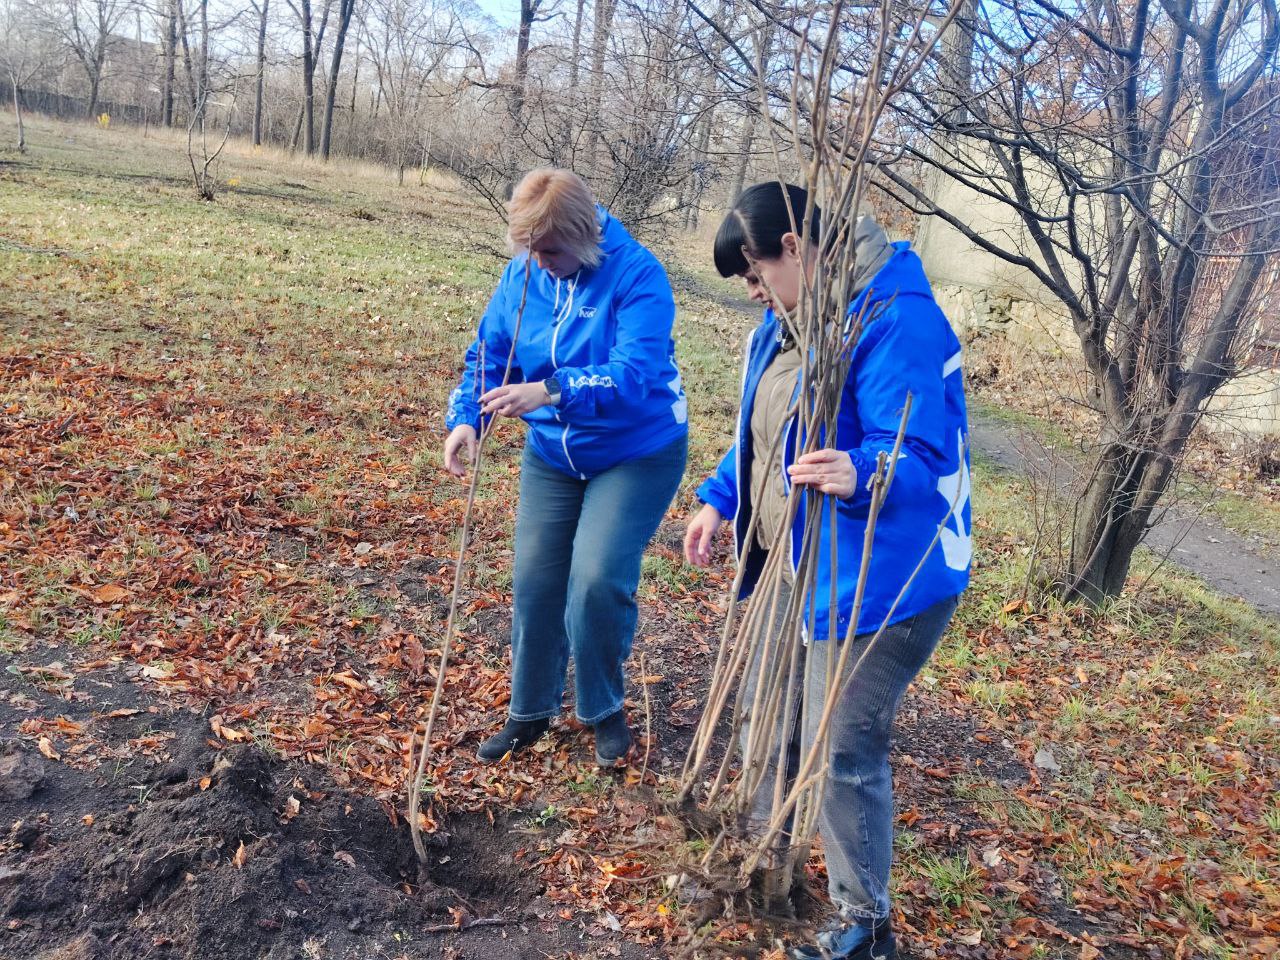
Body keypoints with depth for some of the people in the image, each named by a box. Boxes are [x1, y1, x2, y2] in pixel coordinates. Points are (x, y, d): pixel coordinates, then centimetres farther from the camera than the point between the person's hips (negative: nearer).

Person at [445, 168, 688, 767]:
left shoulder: (636, 273, -23)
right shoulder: (522, 275, -6)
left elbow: (636, 372, -34)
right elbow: (487, 355, 0)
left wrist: (551, 392, -46)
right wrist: (464, 420, -18)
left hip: (636, 454, -5)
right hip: (552, 454, 5)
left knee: (597, 580, -14)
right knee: (535, 582, 5)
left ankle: (604, 710, 12)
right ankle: (531, 712, 25)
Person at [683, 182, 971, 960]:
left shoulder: (896, 321, -25)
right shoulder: (790, 320, 6)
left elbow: (923, 456, -32)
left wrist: (859, 474, -51)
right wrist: (720, 499, 14)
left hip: (877, 581, -10)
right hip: (796, 566, 10)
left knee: (841, 751, -1)